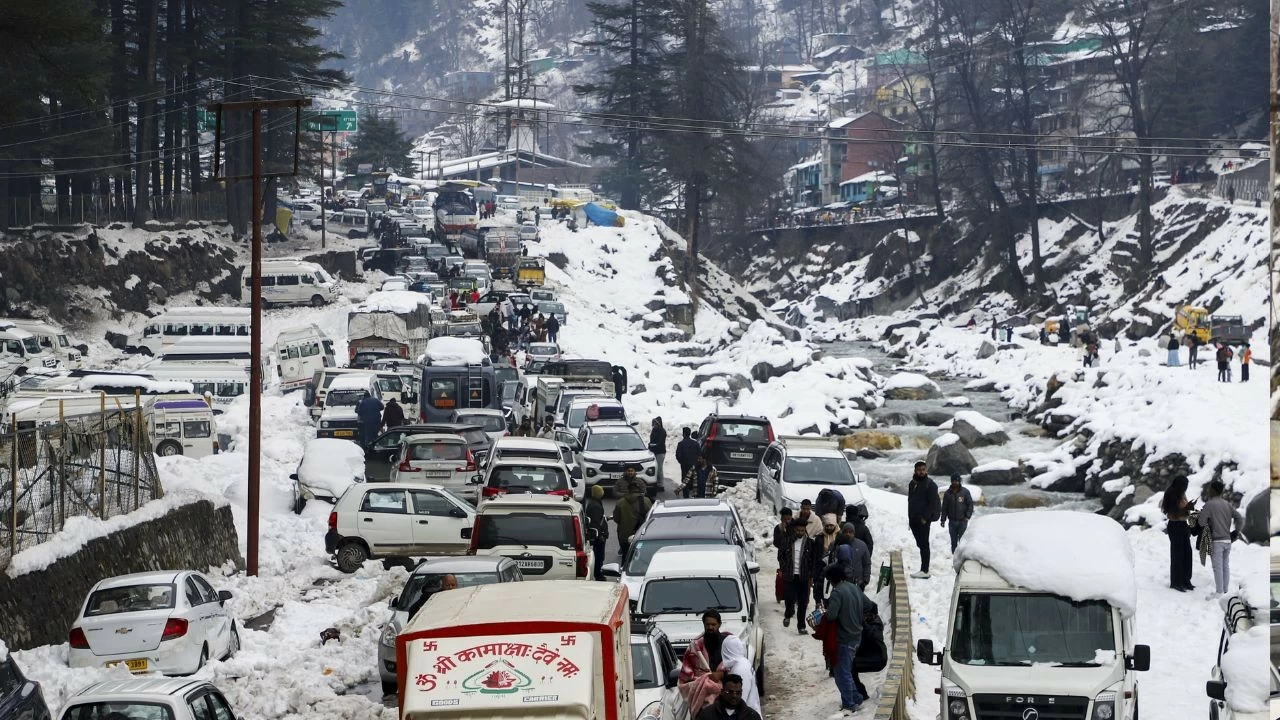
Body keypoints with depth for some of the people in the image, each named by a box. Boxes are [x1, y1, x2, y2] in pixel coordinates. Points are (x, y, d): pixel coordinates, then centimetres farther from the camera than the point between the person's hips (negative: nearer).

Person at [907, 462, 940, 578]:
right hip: (913, 519, 7)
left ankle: (924, 571, -8)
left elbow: (933, 503, -12)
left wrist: (925, 517, -17)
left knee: (924, 544, -7)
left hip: (923, 520, -7)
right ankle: (924, 569, 15)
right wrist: (910, 517, 13)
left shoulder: (930, 485, -8)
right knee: (920, 544, 10)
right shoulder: (912, 484, 14)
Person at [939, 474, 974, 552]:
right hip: (952, 521, 3)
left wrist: (967, 516, -10)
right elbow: (944, 508, 11)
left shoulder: (965, 491, 1)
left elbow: (970, 505, 0)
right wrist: (943, 519, 5)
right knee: (953, 541, 4)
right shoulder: (948, 493, 9)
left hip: (962, 520, -3)